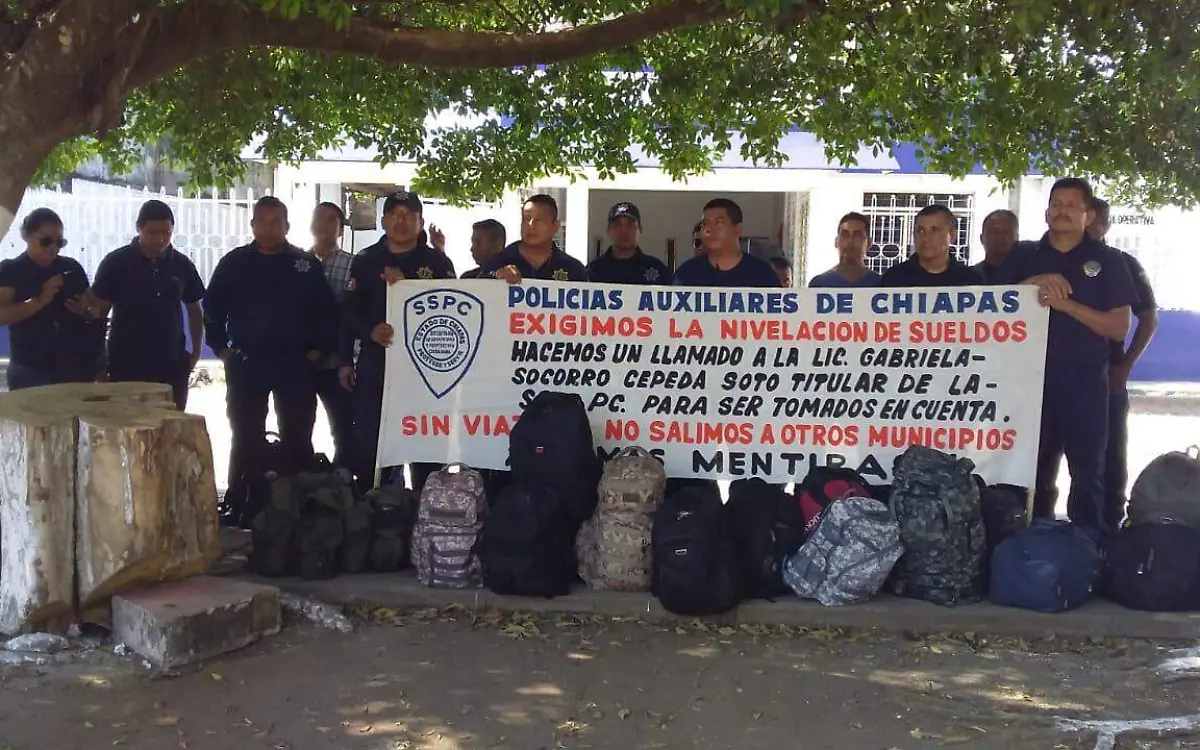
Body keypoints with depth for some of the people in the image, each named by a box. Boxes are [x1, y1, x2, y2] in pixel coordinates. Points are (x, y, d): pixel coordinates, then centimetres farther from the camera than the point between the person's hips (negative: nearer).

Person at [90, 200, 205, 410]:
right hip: (126, 365, -2)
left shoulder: (182, 266, 6)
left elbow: (194, 311, 16)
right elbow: (98, 311, 1)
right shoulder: (116, 263, -2)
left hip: (172, 365, 2)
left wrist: (196, 352, 7)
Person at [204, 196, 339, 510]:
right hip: (246, 364, 1)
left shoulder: (306, 264, 4)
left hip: (296, 366, 0)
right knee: (246, 439, 5)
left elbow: (327, 311, 6)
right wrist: (222, 349, 2)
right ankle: (242, 504, 11)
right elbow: (212, 309, 10)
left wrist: (319, 350, -1)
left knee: (297, 439, 2)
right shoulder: (234, 263, 6)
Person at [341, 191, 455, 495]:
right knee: (366, 443, 4)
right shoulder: (365, 261, 9)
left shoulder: (437, 262, 5)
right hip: (374, 363, 1)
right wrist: (371, 331, -11)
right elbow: (348, 312, 7)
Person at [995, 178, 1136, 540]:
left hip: (1085, 381, -2)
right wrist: (1032, 283, -10)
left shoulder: (1108, 261, 4)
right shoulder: (1023, 256, 11)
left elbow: (1119, 327, -3)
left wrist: (1066, 304, -14)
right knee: (1033, 471, 9)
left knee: (1087, 473, 2)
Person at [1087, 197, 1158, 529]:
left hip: (1104, 376, -2)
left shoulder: (1122, 264, 2)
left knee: (1109, 453, 2)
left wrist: (1125, 366, -6)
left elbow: (1149, 318, 5)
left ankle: (1109, 525, 11)